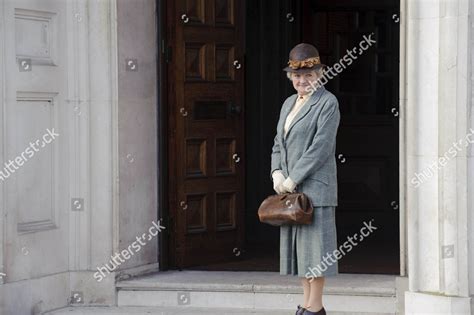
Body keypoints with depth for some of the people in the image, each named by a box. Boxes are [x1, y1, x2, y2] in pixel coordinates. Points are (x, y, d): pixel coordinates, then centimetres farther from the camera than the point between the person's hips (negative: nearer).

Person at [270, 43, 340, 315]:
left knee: (314, 243, -6)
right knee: (296, 246, 9)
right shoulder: (289, 104, 18)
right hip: (289, 189, 8)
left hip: (314, 187, -8)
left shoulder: (328, 103, -7)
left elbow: (321, 147, -14)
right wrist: (277, 173, 0)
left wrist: (293, 179, -15)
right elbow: (278, 144, 19)